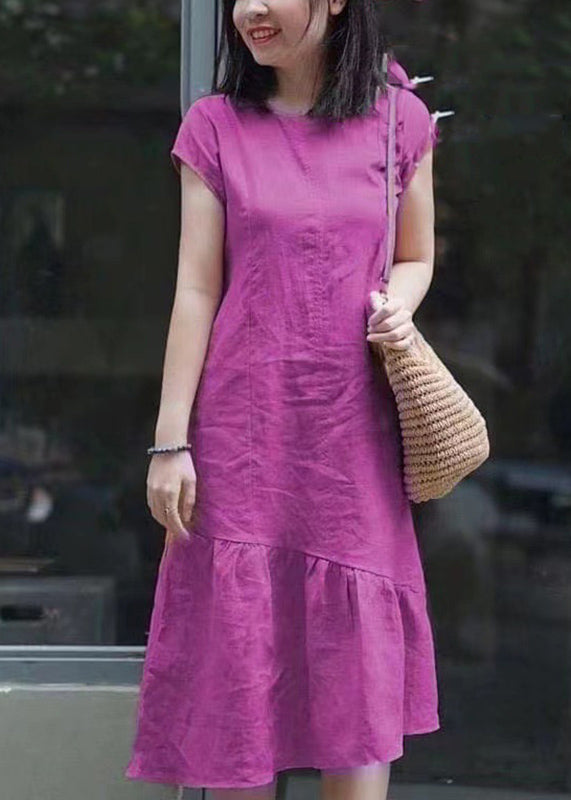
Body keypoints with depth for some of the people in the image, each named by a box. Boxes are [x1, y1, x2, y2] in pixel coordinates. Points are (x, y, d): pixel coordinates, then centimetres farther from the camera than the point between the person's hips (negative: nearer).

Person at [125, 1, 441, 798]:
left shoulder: (400, 121, 2)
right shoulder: (215, 126, 0)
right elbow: (197, 290, -1)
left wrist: (399, 307, -9)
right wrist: (170, 441, -4)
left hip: (353, 432, 1)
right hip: (241, 427, -1)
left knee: (359, 657, 2)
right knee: (237, 649, 3)